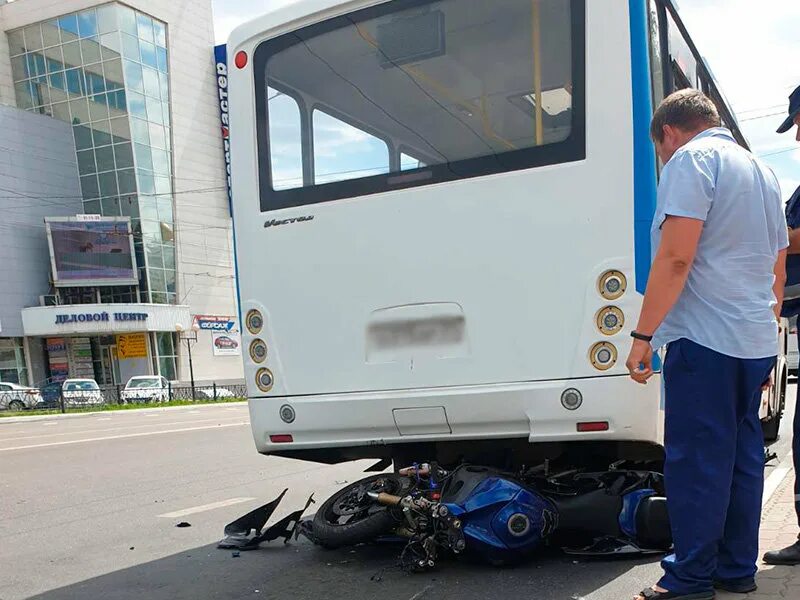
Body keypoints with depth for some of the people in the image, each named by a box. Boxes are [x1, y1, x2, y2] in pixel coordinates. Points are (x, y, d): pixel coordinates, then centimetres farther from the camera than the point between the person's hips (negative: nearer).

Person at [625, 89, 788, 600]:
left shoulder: (691, 159, -7)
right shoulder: (763, 173, 20)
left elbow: (676, 258, -18)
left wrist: (644, 334, -15)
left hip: (705, 338, -9)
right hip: (756, 342, 9)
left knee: (695, 462, -3)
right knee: (743, 457, 13)